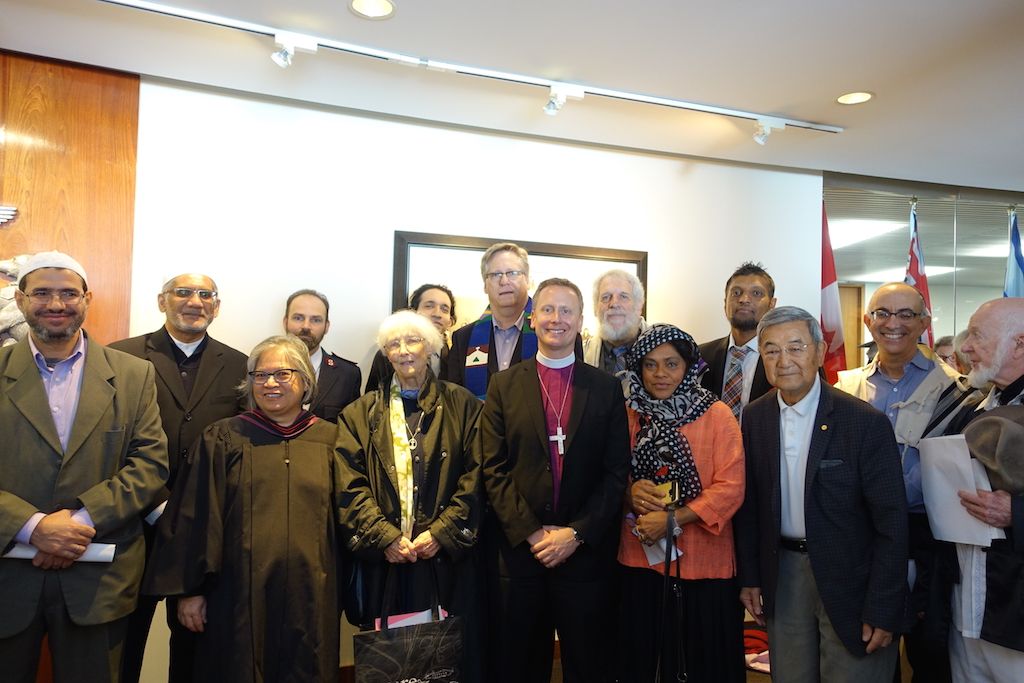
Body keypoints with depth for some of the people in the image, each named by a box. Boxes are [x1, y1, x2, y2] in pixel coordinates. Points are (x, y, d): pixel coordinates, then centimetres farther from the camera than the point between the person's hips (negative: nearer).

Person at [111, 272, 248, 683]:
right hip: (137, 522, -1)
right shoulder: (122, 356, -1)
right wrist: (156, 504, -11)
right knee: (126, 633, 12)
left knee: (193, 634, 15)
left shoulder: (236, 365, 5)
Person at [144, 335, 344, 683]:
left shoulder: (329, 439, 3)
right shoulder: (222, 438, 0)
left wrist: (342, 592, 7)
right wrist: (190, 589, -2)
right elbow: (195, 518, 0)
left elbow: (344, 515, 6)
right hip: (240, 596, -1)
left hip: (310, 598, 1)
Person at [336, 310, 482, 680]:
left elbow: (474, 477, -2)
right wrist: (384, 536, -11)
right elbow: (351, 484, 0)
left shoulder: (461, 405, 4)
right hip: (383, 558, 1)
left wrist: (441, 532, -10)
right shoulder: (362, 413, 8)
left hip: (446, 557, -1)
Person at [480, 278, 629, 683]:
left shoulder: (607, 388, 4)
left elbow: (616, 472, -1)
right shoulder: (504, 385, 4)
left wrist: (576, 533, -9)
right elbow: (494, 469, -1)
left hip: (586, 550, 0)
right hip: (518, 549, 0)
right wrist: (530, 533, -10)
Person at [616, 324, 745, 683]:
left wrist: (673, 519, -19)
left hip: (703, 563, -2)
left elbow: (730, 487, -11)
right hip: (639, 560, 3)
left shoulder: (717, 415, -6)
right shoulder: (628, 415, 4)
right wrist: (629, 492, -12)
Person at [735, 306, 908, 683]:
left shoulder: (866, 422, -16)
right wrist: (749, 577, 5)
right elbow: (749, 503, 5)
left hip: (848, 578, -4)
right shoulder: (754, 418, -1)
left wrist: (883, 611, -12)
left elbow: (891, 522, -13)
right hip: (782, 575, 4)